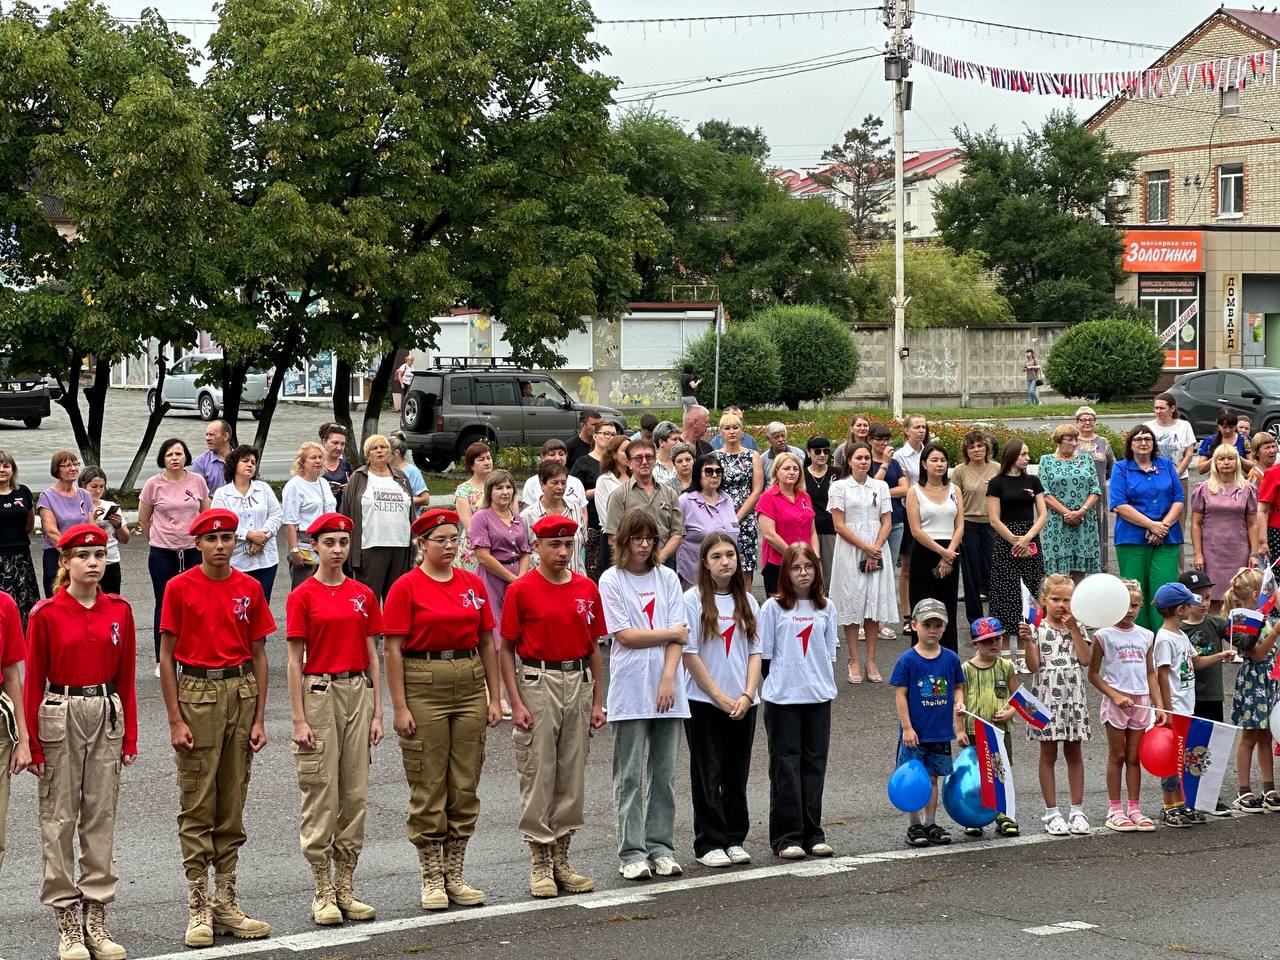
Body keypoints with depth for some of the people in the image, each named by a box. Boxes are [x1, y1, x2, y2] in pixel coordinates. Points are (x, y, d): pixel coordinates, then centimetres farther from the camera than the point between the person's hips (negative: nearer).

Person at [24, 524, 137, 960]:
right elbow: (33, 681, -3)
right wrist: (33, 742, -6)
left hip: (107, 715, 3)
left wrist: (130, 735, 6)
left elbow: (126, 678, 8)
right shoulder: (46, 614, -5)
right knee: (59, 818, 1)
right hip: (61, 715, -3)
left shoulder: (118, 611, 5)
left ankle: (96, 918, 12)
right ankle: (66, 922, 8)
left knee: (101, 815, 6)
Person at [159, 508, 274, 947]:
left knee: (233, 804, 8)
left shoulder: (249, 588, 5)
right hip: (196, 693, -3)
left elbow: (258, 654, 8)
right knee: (197, 805, 0)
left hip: (241, 692, 3)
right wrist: (175, 720, -8)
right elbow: (167, 656, -3)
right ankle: (198, 908, 5)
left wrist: (259, 718, 4)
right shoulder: (180, 588, -4)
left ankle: (227, 903, 16)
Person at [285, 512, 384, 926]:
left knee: (355, 793, 6)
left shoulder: (363, 595, 8)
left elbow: (372, 656, 10)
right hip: (319, 693, -4)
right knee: (321, 794, -1)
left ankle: (346, 887, 14)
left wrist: (377, 712, 6)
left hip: (358, 693, 4)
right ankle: (323, 892, 5)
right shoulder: (303, 596, -4)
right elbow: (295, 661, -5)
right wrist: (299, 719, -10)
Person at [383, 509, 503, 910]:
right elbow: (393, 651, -7)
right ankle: (432, 879, 10)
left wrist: (495, 697, 7)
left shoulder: (473, 584, 8)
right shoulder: (406, 587, -6)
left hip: (470, 686, 5)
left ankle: (455, 875, 17)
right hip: (423, 687, -5)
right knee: (428, 787, 1)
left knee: (465, 786, 7)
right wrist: (400, 707, -12)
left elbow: (487, 643, 12)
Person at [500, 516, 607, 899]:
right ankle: (540, 864, 7)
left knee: (573, 776, 8)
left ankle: (562, 860, 18)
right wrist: (516, 703, -9)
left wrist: (596, 701, 9)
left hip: (578, 683, 4)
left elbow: (593, 647, 13)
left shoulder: (587, 589, 7)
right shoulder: (521, 590, -5)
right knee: (537, 776, -1)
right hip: (537, 683, -4)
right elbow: (506, 648, -3)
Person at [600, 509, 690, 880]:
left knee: (664, 773, 6)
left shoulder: (667, 578, 9)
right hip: (630, 689, -3)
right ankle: (631, 853, 1)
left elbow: (679, 635, 2)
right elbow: (624, 635, -7)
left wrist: (668, 679, -9)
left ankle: (660, 848, 12)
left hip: (667, 687, 3)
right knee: (630, 775, -1)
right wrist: (672, 633, -2)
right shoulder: (611, 580, 0)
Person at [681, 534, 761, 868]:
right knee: (707, 776, 0)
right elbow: (690, 654, -9)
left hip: (742, 704, 4)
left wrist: (747, 695, -7)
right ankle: (709, 844, 6)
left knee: (737, 775, 9)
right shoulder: (692, 600, -6)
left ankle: (735, 840, 18)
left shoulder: (747, 602, 8)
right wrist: (719, 696, -11)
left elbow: (755, 652, 7)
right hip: (704, 702, -4)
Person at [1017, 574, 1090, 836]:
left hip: (1073, 697, 3)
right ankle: (1052, 812, 8)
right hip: (1047, 697, -3)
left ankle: (1077, 810, 12)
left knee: (1074, 754, 7)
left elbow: (1086, 660, -6)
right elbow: (1033, 666, -8)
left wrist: (1074, 628, -7)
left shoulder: (1076, 629, 8)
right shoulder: (1037, 629, -1)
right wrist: (1027, 641, -22)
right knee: (1048, 755, 3)